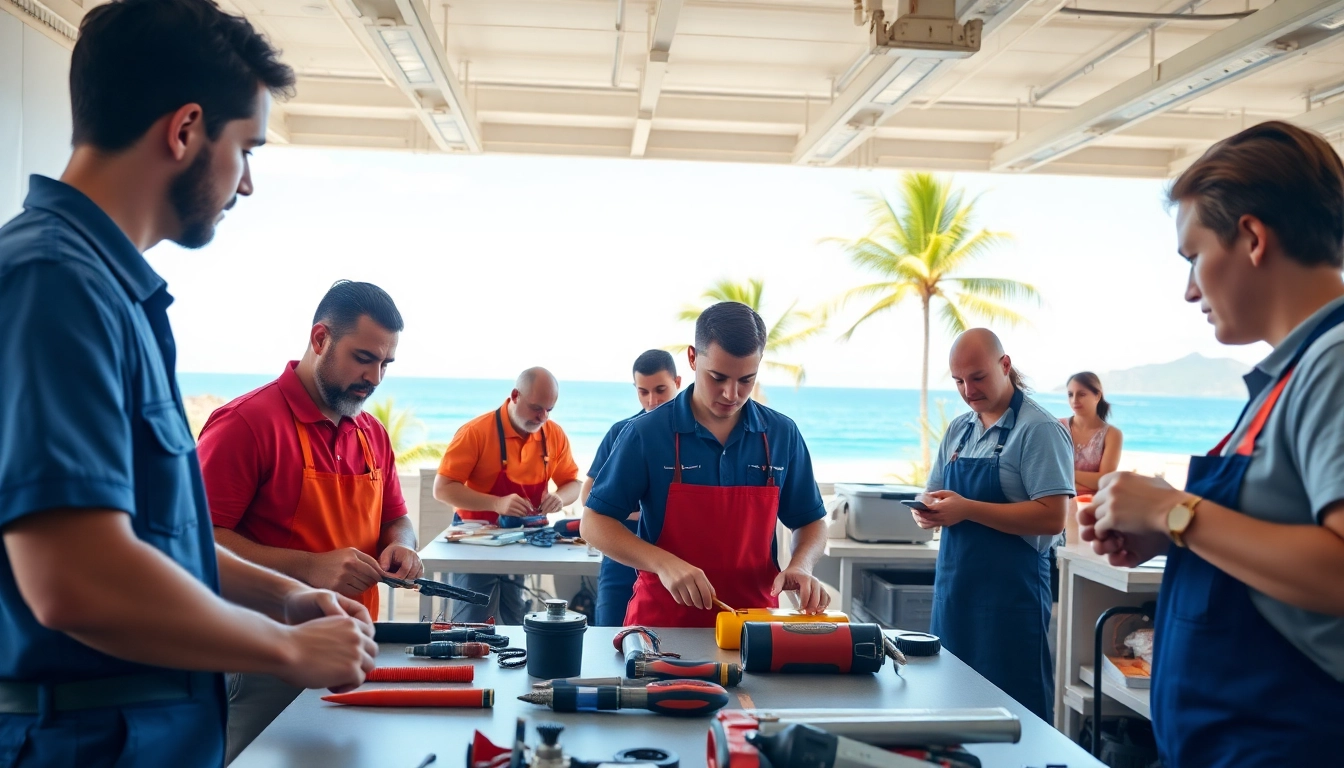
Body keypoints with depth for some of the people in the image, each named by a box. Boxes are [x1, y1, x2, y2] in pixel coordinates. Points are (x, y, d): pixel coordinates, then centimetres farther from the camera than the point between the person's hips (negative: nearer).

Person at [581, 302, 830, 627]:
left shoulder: (782, 435, 3)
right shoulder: (646, 433, -5)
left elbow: (811, 522, 14)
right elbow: (594, 523, -3)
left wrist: (801, 566, -7)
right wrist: (664, 563, -17)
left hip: (755, 621, 2)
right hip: (662, 619, -2)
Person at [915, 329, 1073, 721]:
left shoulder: (1040, 430, -10)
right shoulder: (958, 429, 13)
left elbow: (1052, 516, -18)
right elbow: (936, 495, 19)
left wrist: (968, 509, -23)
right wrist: (928, 510, -6)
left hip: (1011, 593, -7)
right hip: (953, 588, 7)